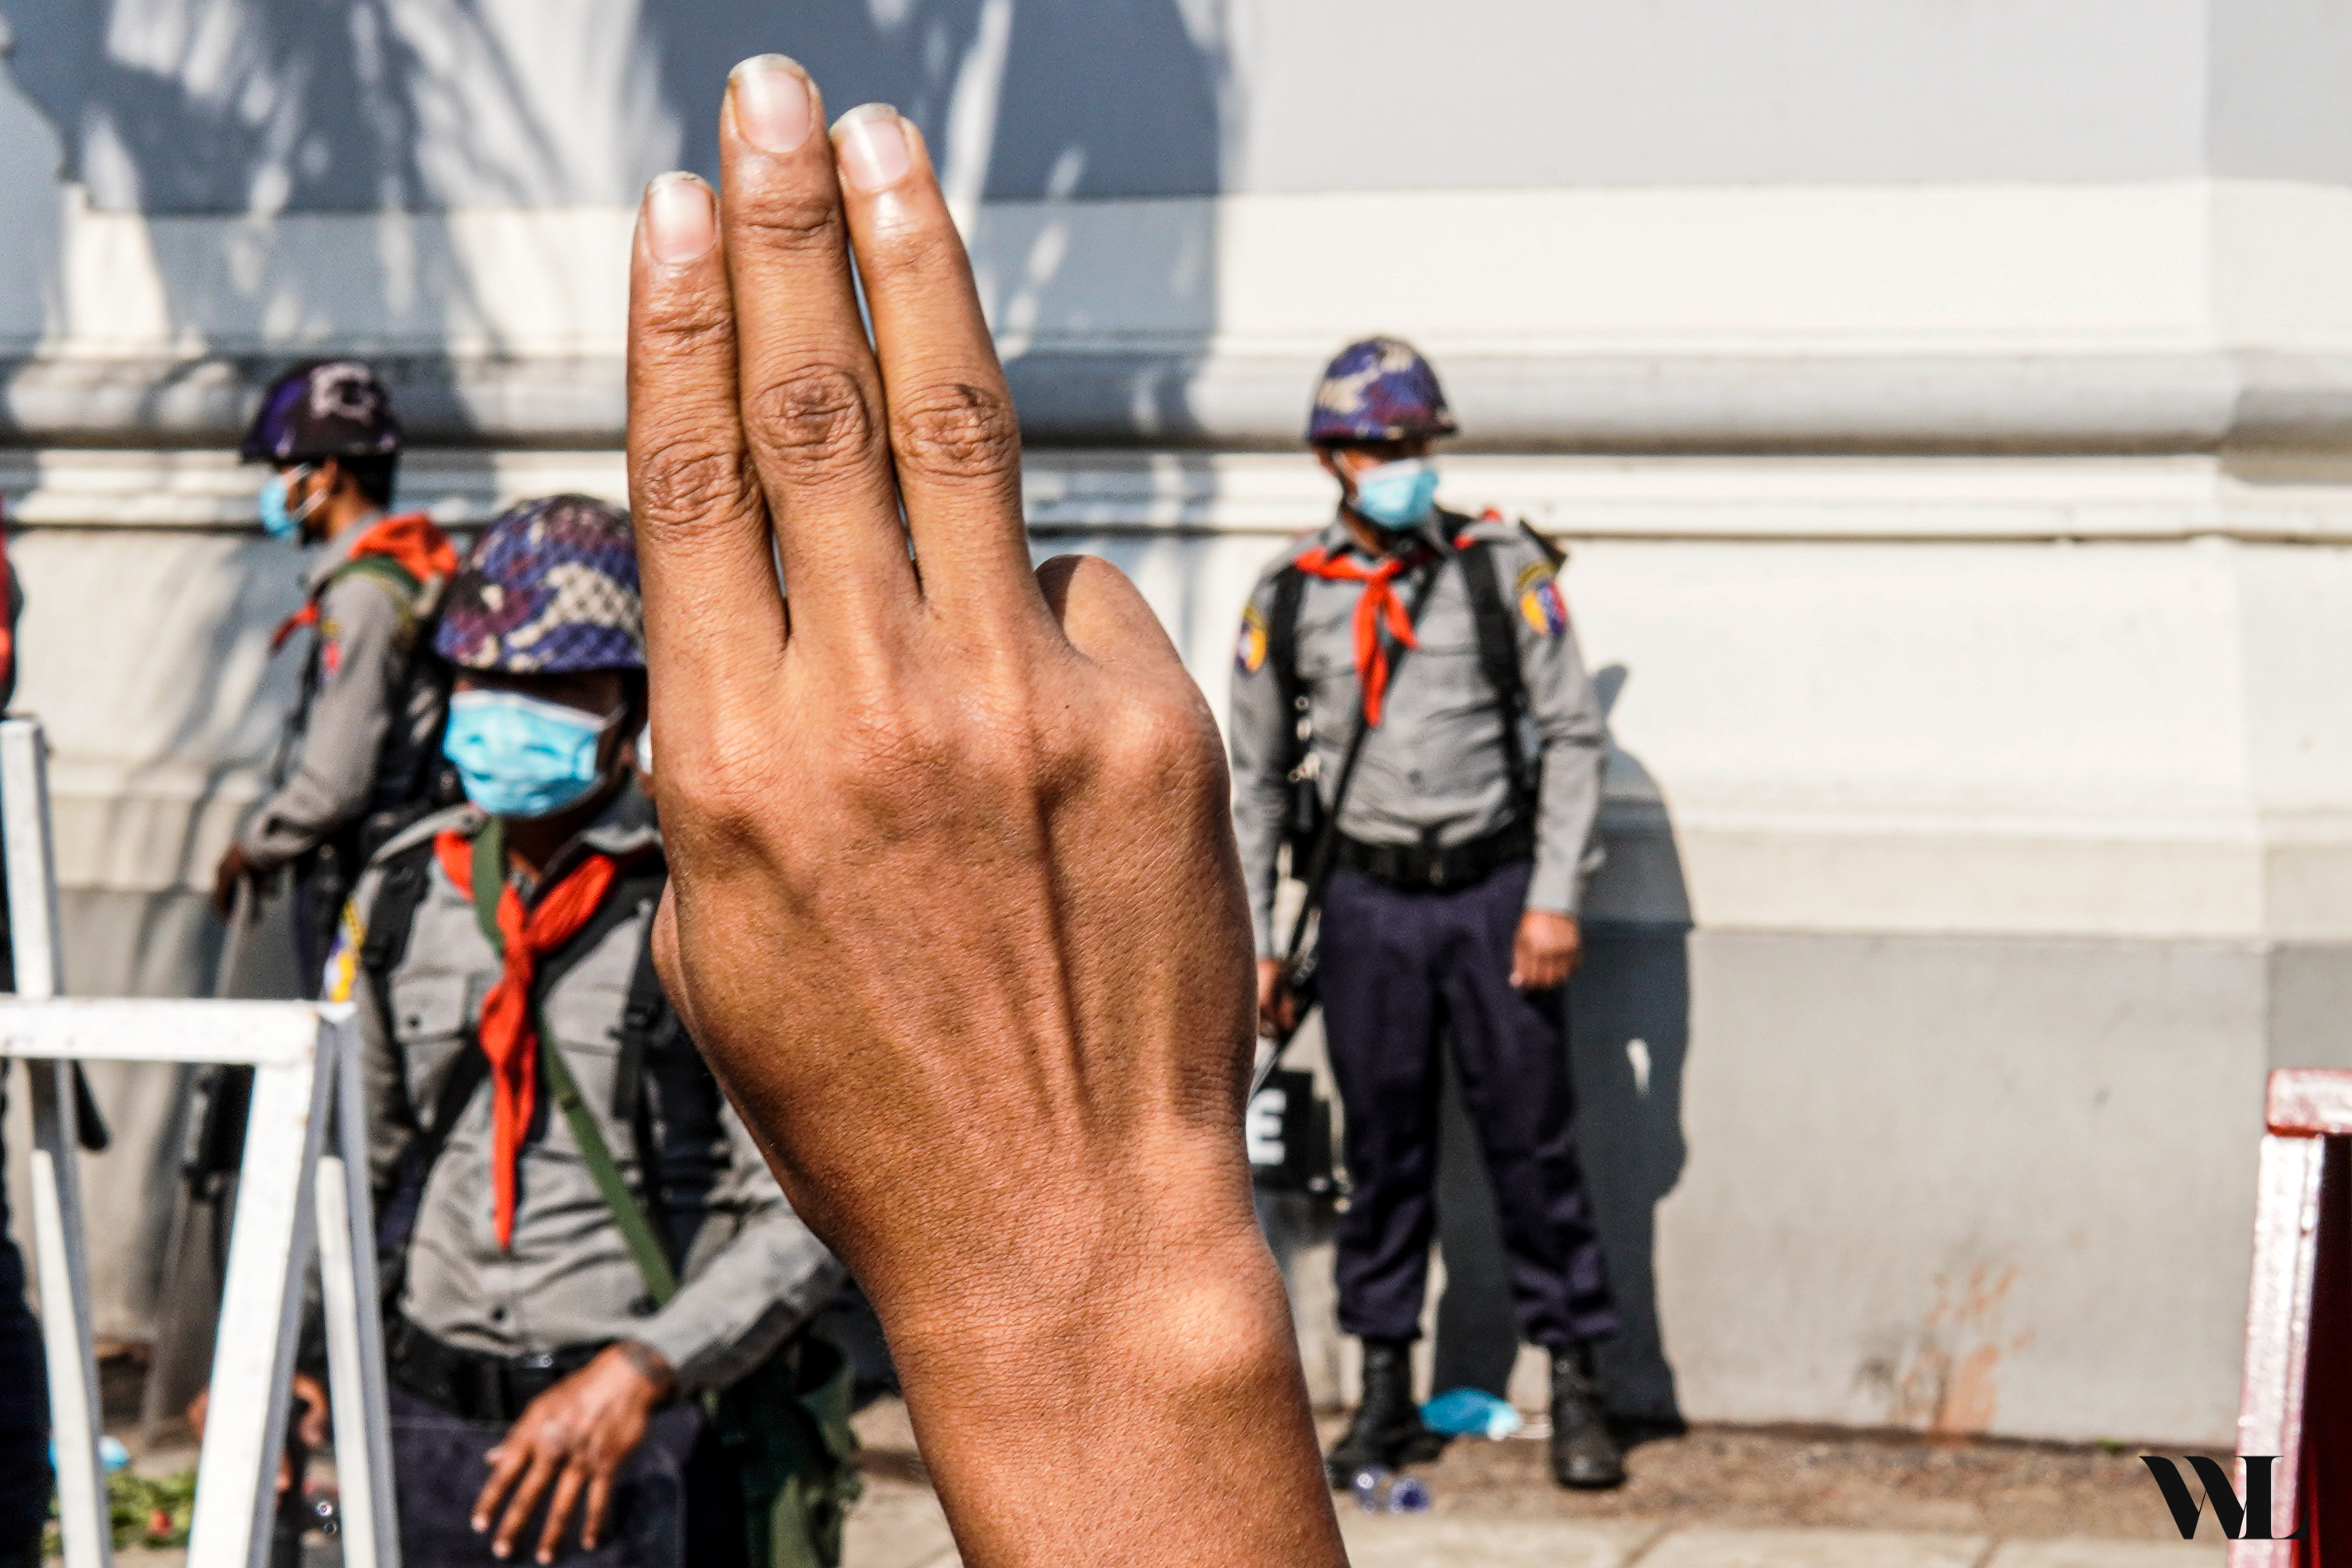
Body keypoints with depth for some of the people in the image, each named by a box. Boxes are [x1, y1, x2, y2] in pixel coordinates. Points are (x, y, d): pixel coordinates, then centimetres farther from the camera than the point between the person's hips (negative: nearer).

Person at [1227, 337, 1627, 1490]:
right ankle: (1387, 1394, 16)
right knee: (1382, 1148, 6)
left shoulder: (1504, 570, -1)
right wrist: (1255, 944, 7)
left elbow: (1571, 736, 1)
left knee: (1533, 1142, 1)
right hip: (1368, 900, 1)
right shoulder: (1288, 598, 3)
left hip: (1495, 889, -1)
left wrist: (1553, 898, -6)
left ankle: (1575, 1388, 9)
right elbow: (1257, 780, 11)